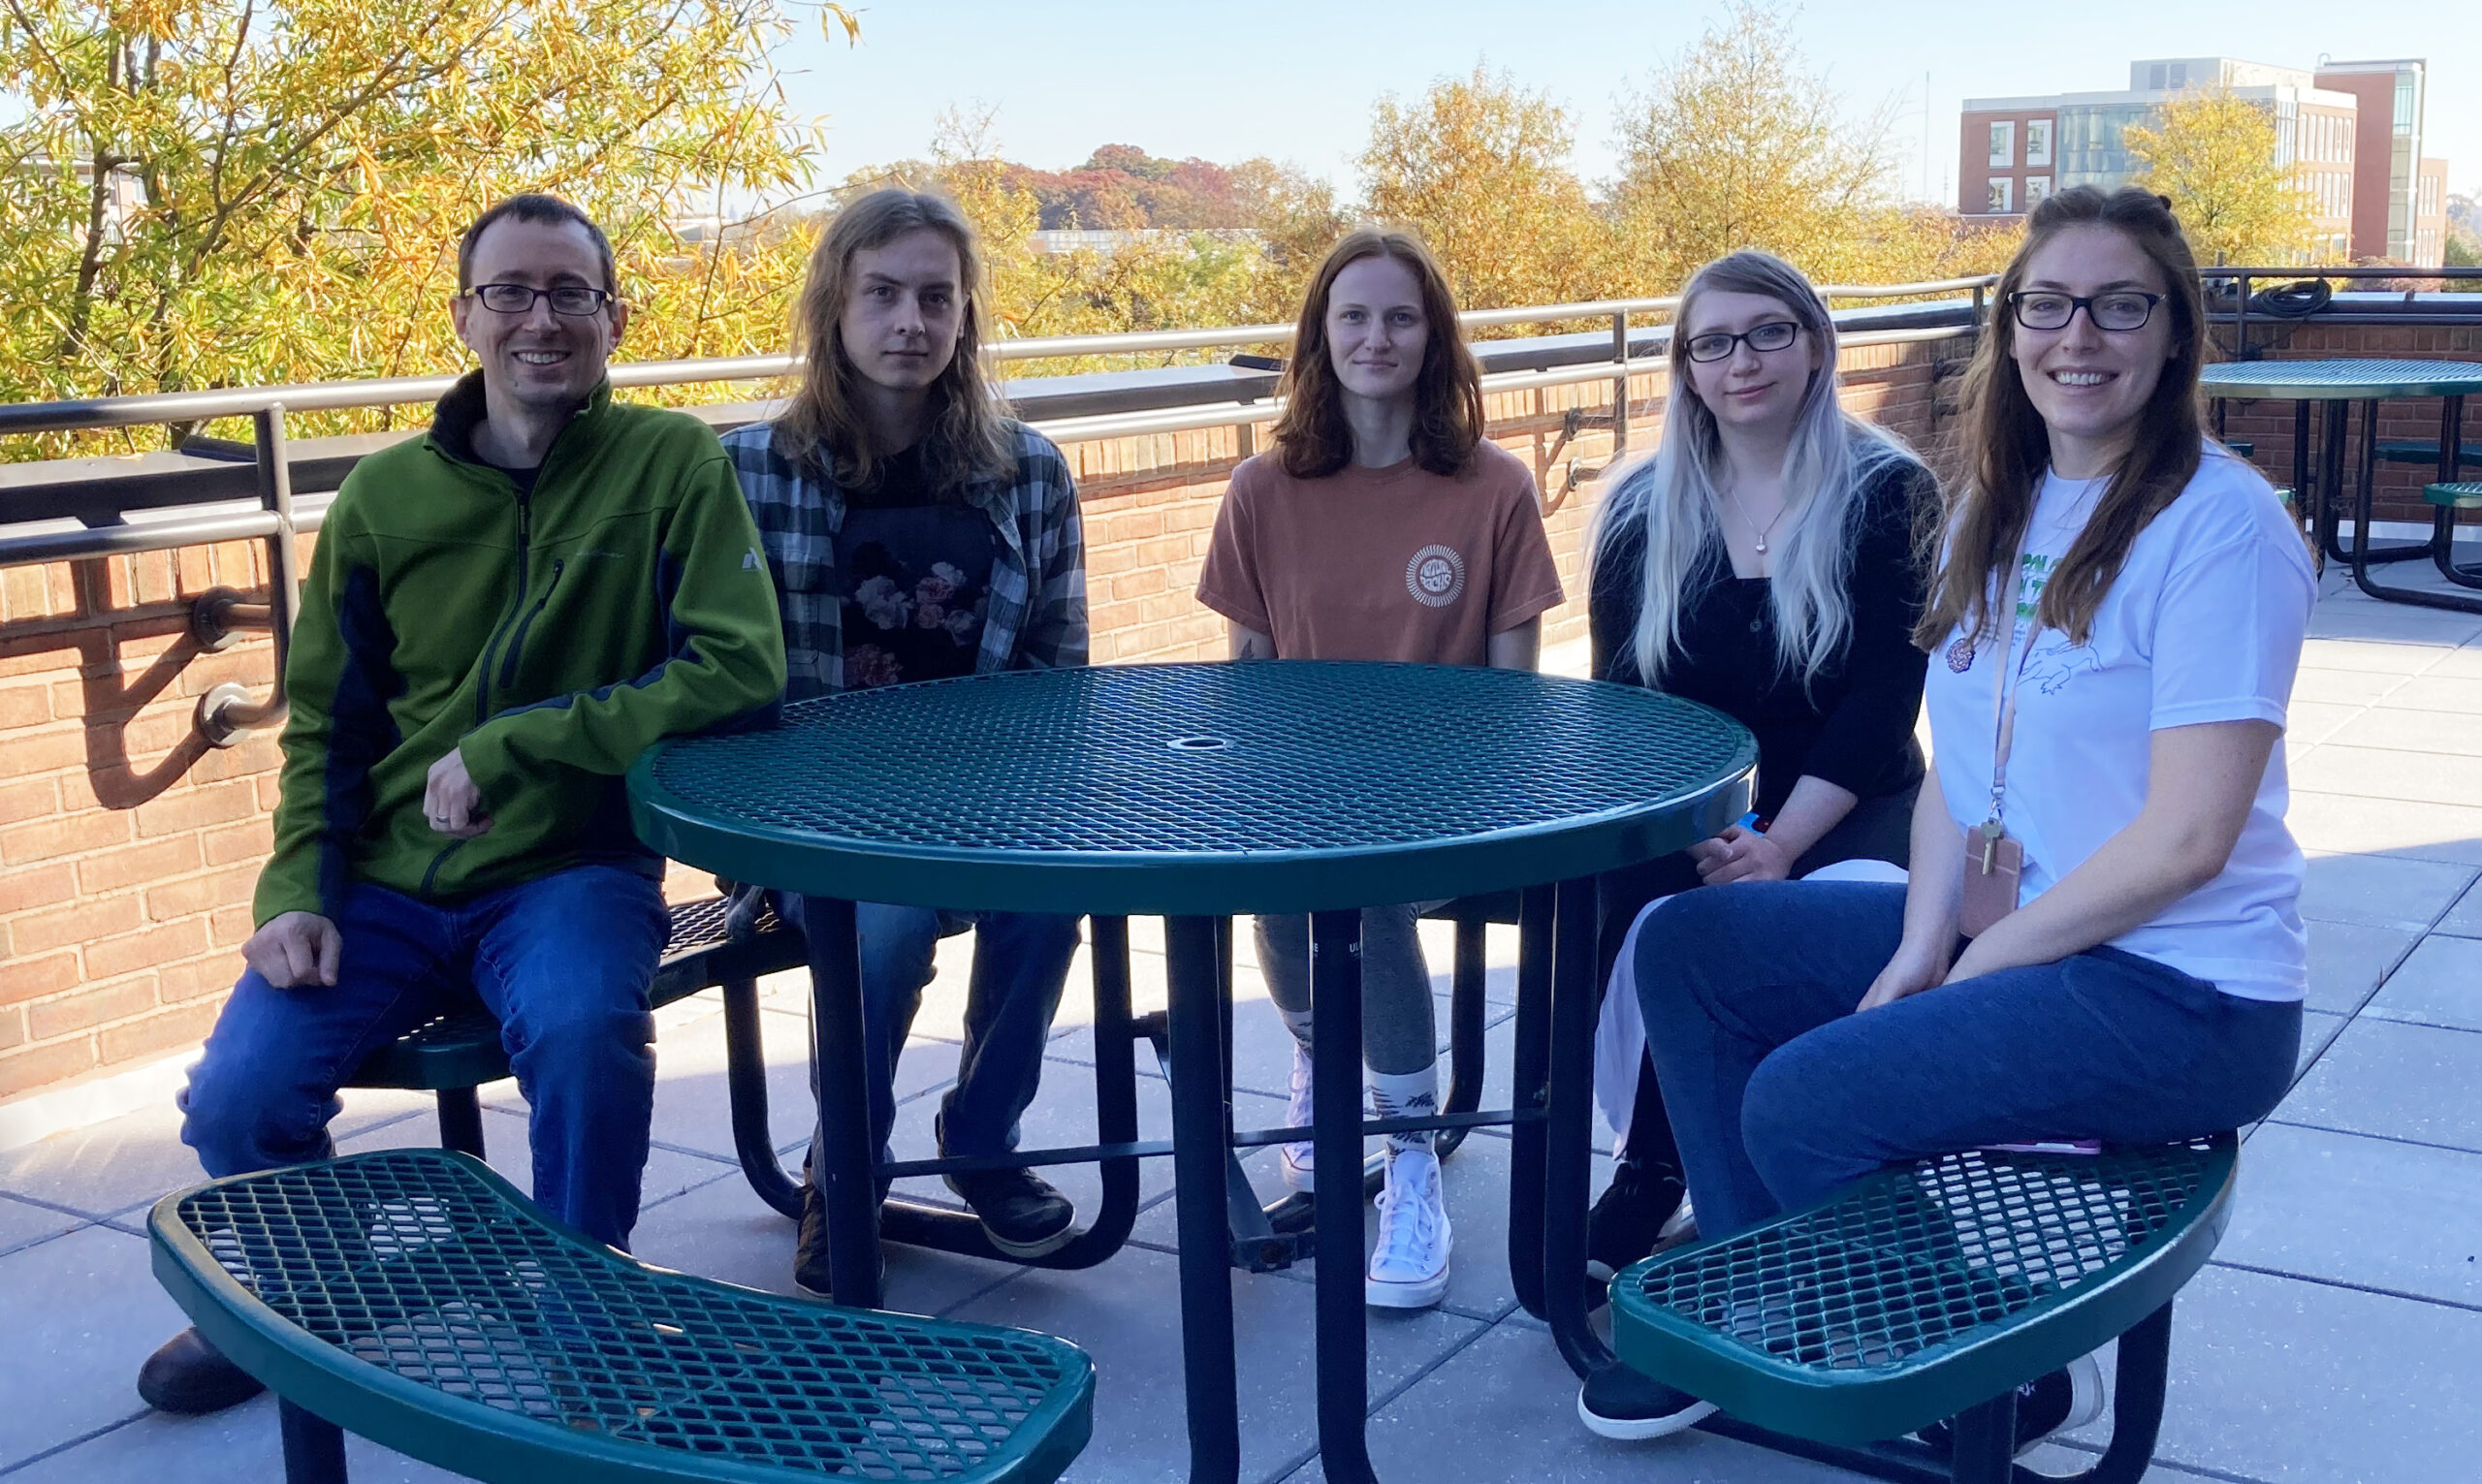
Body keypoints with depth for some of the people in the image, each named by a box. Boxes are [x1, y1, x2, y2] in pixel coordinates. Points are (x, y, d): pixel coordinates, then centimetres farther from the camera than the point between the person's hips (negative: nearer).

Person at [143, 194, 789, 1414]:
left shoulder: (673, 465, -4)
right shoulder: (386, 493, 5)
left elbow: (739, 671, -16)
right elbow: (324, 725, 13)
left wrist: (514, 747, -19)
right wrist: (296, 890, -4)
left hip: (573, 870, -3)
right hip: (383, 879, 3)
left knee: (585, 1037, -33)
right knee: (237, 1103, -15)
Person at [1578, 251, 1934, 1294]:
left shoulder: (1888, 493, 0)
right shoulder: (1642, 507, 8)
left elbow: (1884, 696, -7)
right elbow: (1618, 699, 4)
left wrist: (1780, 844, -18)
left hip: (1844, 810, -1)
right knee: (1644, 927, -31)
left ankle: (1646, 1195, -15)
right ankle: (1650, 1188, -13)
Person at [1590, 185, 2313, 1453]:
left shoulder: (2220, 527, -17)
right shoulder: (1995, 507, 8)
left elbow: (2187, 838, -21)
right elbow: (1955, 756, 8)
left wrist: (1974, 968, -15)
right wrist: (1921, 943, -7)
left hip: (2179, 991, -8)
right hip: (1994, 923, 8)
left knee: (1804, 1101, -21)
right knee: (1687, 944, 3)